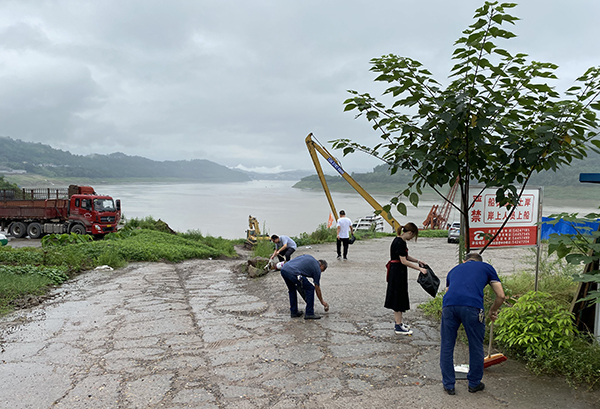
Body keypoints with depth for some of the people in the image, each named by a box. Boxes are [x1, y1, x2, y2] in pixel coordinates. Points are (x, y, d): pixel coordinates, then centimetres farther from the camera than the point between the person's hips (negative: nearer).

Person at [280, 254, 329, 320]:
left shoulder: (308, 256, 31)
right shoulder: (317, 269, 15)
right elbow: (317, 289, 21)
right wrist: (322, 302, 34)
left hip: (284, 269, 7)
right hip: (293, 273, -7)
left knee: (292, 290, 29)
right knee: (310, 289, 10)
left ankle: (293, 312, 32)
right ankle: (309, 313, 14)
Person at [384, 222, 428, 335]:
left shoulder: (399, 240, 10)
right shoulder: (400, 242, -20)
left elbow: (405, 256, 21)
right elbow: (404, 261, -22)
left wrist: (417, 261, 12)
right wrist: (419, 269, -20)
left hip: (396, 272, 10)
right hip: (398, 272, -10)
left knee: (398, 298, 17)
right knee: (398, 297, -4)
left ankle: (397, 322, 27)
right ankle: (398, 326, 2)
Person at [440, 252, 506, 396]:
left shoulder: (455, 269, 34)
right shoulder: (486, 267, 27)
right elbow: (501, 295, 22)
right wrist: (493, 311, 42)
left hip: (449, 305, 2)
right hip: (472, 306, -2)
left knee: (447, 346, 18)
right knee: (476, 346, 19)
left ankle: (448, 385, 25)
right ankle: (474, 384, 34)